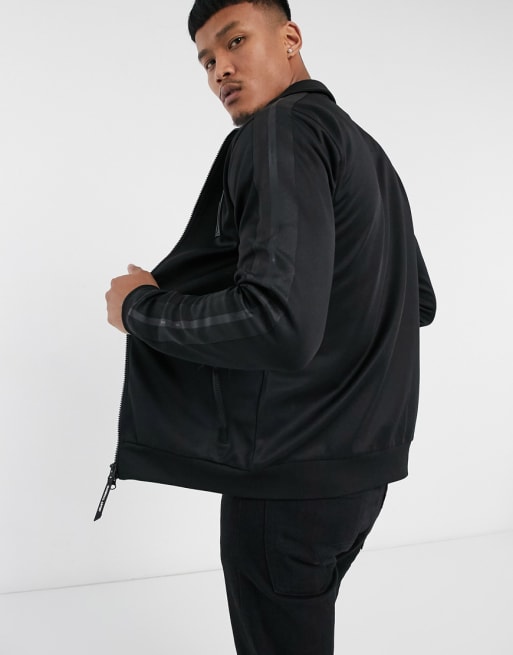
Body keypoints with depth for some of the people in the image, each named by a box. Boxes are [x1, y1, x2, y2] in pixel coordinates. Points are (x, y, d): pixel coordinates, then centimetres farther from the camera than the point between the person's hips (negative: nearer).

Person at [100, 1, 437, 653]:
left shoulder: (282, 129, -16)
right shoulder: (368, 150, 13)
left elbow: (279, 325, -29)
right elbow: (420, 302, 22)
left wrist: (140, 308, -15)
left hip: (290, 479, -9)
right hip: (365, 469, 9)